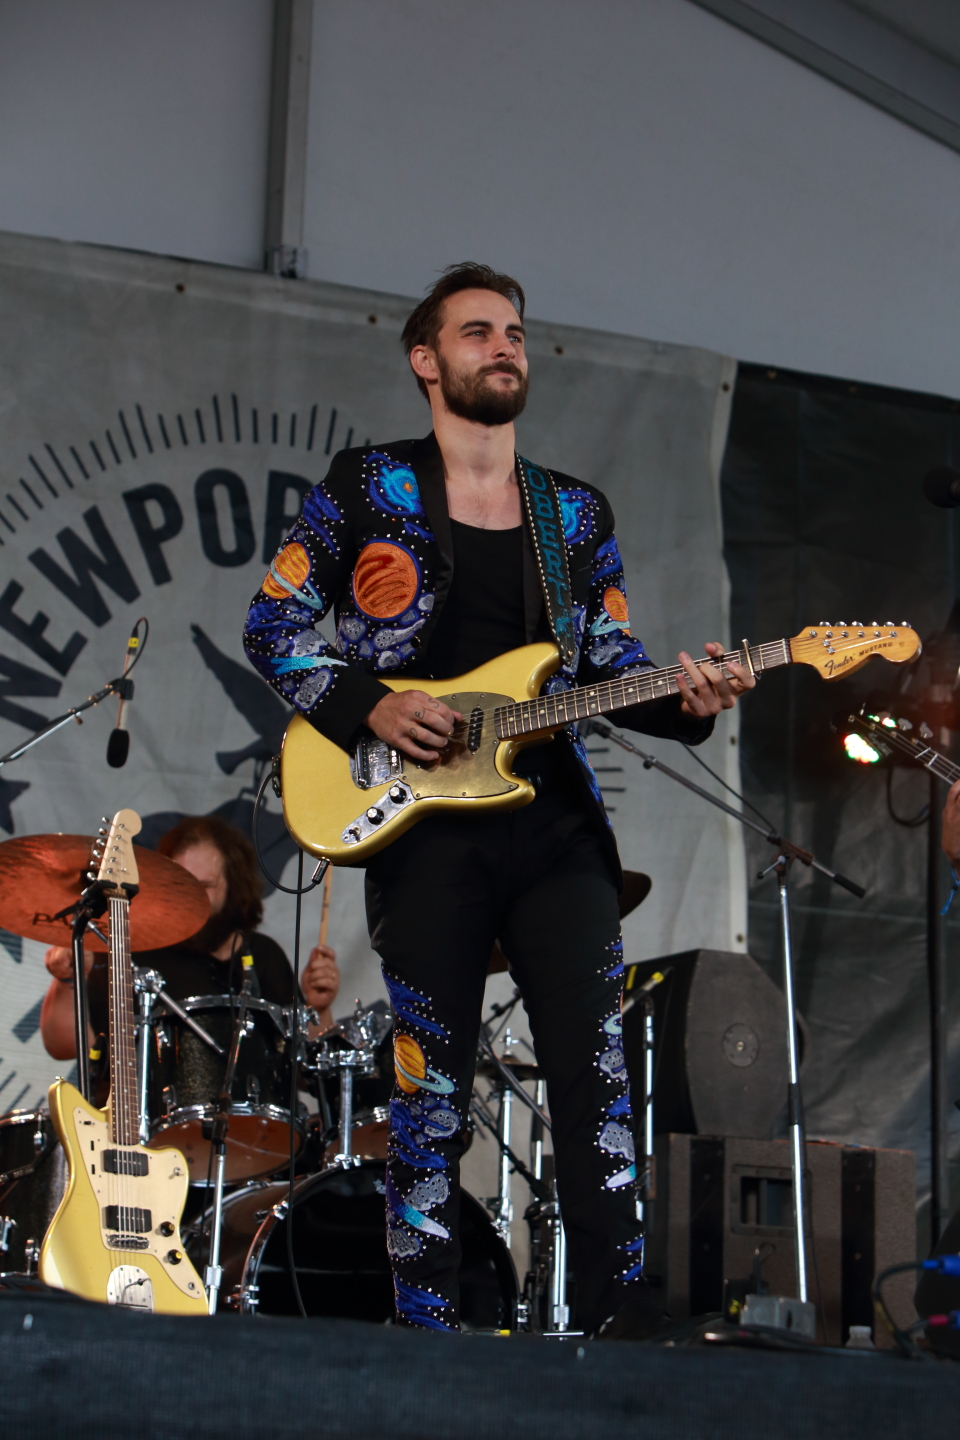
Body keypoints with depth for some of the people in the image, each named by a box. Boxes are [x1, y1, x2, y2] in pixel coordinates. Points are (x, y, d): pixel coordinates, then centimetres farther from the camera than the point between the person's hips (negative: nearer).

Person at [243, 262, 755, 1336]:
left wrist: (683, 697, -6)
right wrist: (368, 706, -10)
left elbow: (610, 664, 16)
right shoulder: (364, 489, 6)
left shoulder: (577, 515, 16)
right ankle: (426, 1327, 6)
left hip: (555, 822, 3)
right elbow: (272, 625, 6)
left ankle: (618, 1316, -2)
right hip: (423, 826, -3)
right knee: (430, 1091, -1)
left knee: (595, 1069, -4)